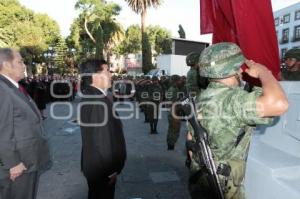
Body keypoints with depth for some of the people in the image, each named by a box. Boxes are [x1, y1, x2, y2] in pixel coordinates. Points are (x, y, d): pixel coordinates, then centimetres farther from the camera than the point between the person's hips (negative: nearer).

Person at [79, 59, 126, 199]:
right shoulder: (98, 102, -28)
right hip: (101, 166, -9)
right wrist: (111, 169, -17)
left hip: (96, 163, 9)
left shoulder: (90, 96, 3)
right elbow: (102, 139, -27)